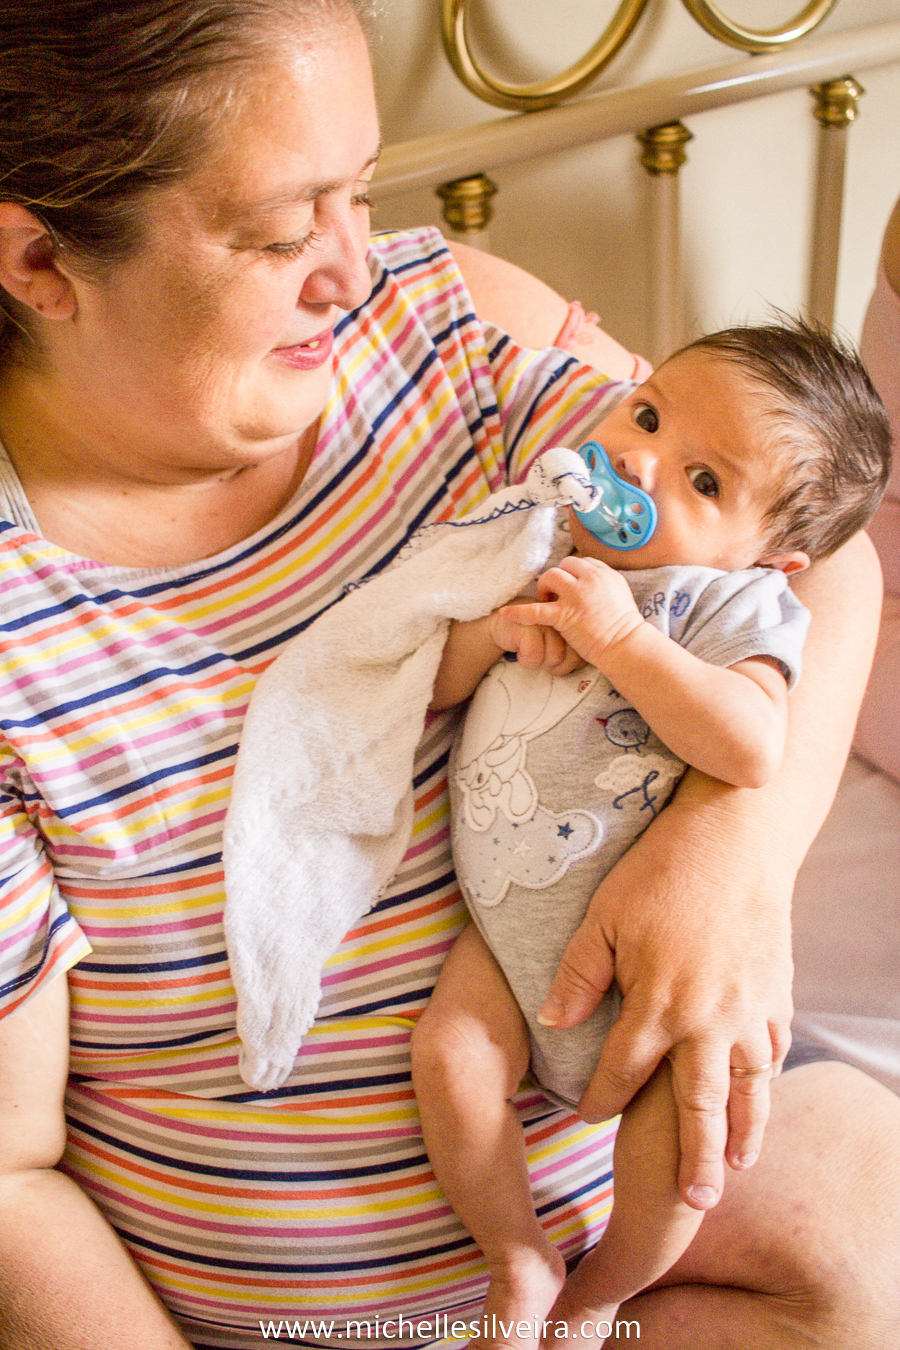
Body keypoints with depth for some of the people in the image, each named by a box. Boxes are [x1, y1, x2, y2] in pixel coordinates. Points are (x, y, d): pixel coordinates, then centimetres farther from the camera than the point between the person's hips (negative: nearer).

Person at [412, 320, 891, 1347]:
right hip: (511, 915, 5)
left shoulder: (733, 601, -13)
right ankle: (519, 1263, 14)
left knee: (671, 1128, -17)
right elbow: (430, 681, 6)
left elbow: (755, 749, -30)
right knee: (451, 1055, -14)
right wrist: (492, 626, -15)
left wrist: (619, 638, -28)